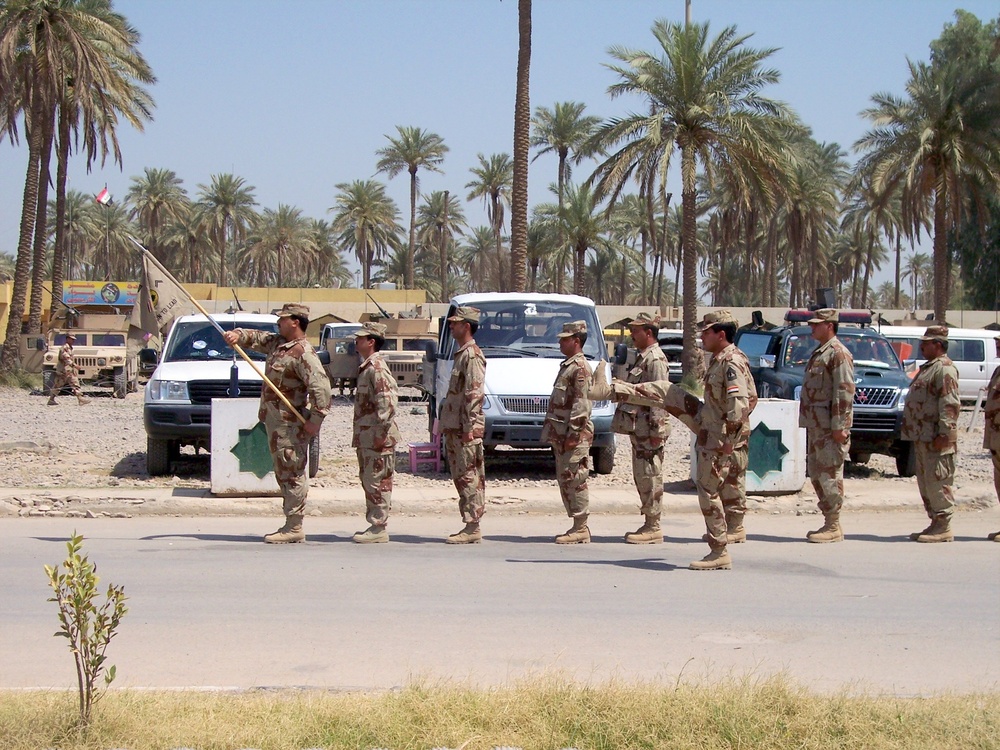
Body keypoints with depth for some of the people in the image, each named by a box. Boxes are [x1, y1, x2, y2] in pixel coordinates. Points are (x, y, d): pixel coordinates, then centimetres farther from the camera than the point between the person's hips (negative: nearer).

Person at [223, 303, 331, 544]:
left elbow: (321, 386, -23)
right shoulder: (277, 343, 13)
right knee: (284, 474, 13)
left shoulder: (303, 353, -16)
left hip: (291, 424, -10)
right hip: (275, 420, 10)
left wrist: (315, 419, -24)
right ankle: (291, 525, 19)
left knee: (292, 474, -7)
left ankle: (294, 528, -5)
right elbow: (255, 338, 25)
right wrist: (237, 335, 3)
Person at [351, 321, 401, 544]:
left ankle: (379, 528, -3)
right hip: (365, 437, 10)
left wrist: (381, 433, -24)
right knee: (368, 481, 14)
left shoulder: (377, 369, -15)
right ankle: (375, 524, 20)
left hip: (377, 438, -10)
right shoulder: (366, 367, 16)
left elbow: (388, 402, -23)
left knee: (377, 482, -6)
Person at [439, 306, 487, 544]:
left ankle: (472, 529, -8)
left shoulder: (472, 355, -12)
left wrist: (469, 427, -23)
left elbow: (475, 394, -19)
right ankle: (470, 526, 14)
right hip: (454, 427, 10)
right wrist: (446, 426, 21)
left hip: (466, 429, -10)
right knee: (461, 477, 10)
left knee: (469, 477, -8)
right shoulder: (462, 354, 18)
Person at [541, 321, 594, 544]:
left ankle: (581, 529, -5)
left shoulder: (579, 368, -12)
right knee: (564, 480, 11)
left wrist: (572, 433, -22)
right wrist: (555, 434, 20)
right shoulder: (567, 365, 19)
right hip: (561, 435, 10)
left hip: (575, 435, -10)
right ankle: (578, 527, 15)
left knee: (575, 479, -8)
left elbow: (581, 404, -19)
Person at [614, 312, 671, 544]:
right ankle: (649, 524, 17)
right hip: (638, 429, 11)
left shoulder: (656, 360, -14)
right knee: (641, 478, 12)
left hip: (648, 430, -11)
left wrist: (656, 430, -23)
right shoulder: (643, 358, 19)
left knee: (650, 477, -7)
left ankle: (653, 528, -4)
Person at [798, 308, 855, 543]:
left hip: (830, 426, -10)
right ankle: (829, 522, 18)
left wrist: (839, 426, -21)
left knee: (830, 475, -7)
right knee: (816, 474, 12)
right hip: (815, 425, 10)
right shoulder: (819, 352, 18)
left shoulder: (838, 354, -12)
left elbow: (845, 392, -18)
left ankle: (834, 528, -3)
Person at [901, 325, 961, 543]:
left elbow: (950, 404, -20)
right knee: (925, 483, 12)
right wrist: (914, 433, 23)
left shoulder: (944, 369, -12)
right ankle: (936, 524, 18)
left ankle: (944, 528, -6)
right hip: (922, 437, 11)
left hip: (936, 438, -11)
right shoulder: (928, 367, 21)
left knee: (937, 482, -9)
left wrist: (944, 433, -25)